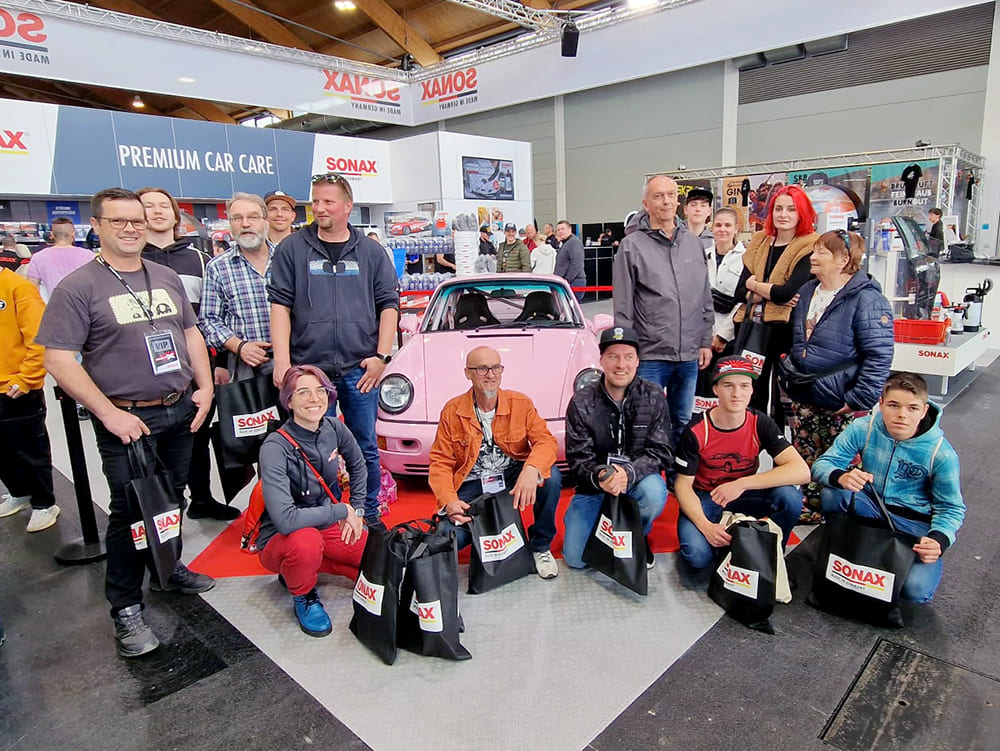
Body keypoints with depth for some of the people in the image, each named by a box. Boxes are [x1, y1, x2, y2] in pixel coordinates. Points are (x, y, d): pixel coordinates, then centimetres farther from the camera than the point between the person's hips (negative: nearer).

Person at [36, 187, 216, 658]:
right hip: (128, 419, -5)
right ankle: (126, 608, 17)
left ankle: (167, 569, 38)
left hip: (182, 410, 5)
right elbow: (59, 359, -13)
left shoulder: (167, 278, 10)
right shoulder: (79, 287, -8)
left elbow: (191, 333, 15)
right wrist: (110, 414, -19)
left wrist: (205, 387, 2)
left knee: (172, 497, 17)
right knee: (131, 509, 1)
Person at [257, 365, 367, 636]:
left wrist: (357, 510, 6)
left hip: (329, 527, 6)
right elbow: (285, 520, -34)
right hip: (279, 539, -6)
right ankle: (303, 596, -4)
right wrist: (342, 511, -24)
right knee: (306, 541, -39)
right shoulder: (276, 448, -25)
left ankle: (300, 569, 13)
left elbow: (358, 466, 13)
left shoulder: (334, 428, -8)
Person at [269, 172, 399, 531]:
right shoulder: (292, 249, 5)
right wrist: (282, 362, -7)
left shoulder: (370, 252, 8)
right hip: (309, 368, 0)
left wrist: (382, 356, -3)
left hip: (360, 368, 1)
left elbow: (389, 303, 7)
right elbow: (280, 306, 1)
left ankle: (370, 515, 24)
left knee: (365, 447, 9)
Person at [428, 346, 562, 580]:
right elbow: (440, 462, -6)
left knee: (551, 477, -29)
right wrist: (449, 501, -24)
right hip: (472, 486, 0)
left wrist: (531, 469, -38)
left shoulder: (520, 403, -4)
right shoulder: (452, 411, -5)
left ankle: (540, 547, -4)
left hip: (513, 478, 1)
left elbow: (546, 440, -15)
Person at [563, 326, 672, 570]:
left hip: (638, 480, 1)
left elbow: (662, 451, -12)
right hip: (594, 486, 0)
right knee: (575, 558, -11)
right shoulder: (582, 402, -9)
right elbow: (578, 457, -9)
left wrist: (628, 472, -30)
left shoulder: (654, 397, -7)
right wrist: (600, 477, -32)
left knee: (654, 493, -35)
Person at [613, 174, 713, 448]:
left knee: (682, 423, 17)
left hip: (690, 355, 5)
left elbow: (706, 299, 15)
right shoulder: (632, 245, -5)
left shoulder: (693, 243, 10)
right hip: (649, 356, -5)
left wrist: (706, 342, 10)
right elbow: (623, 307, -6)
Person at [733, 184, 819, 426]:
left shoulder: (809, 248, -5)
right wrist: (770, 294, -14)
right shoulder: (758, 243, 11)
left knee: (782, 399, 3)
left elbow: (788, 292, -18)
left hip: (785, 330, -5)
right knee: (750, 396, 10)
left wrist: (755, 285, -2)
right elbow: (740, 292, 4)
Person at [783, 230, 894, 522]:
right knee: (806, 459, 16)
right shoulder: (807, 292, 9)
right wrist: (790, 375, 16)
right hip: (804, 399, 7)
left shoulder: (867, 300, -16)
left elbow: (880, 356, -19)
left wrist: (858, 400, -21)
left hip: (842, 404, -7)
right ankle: (810, 508, 32)